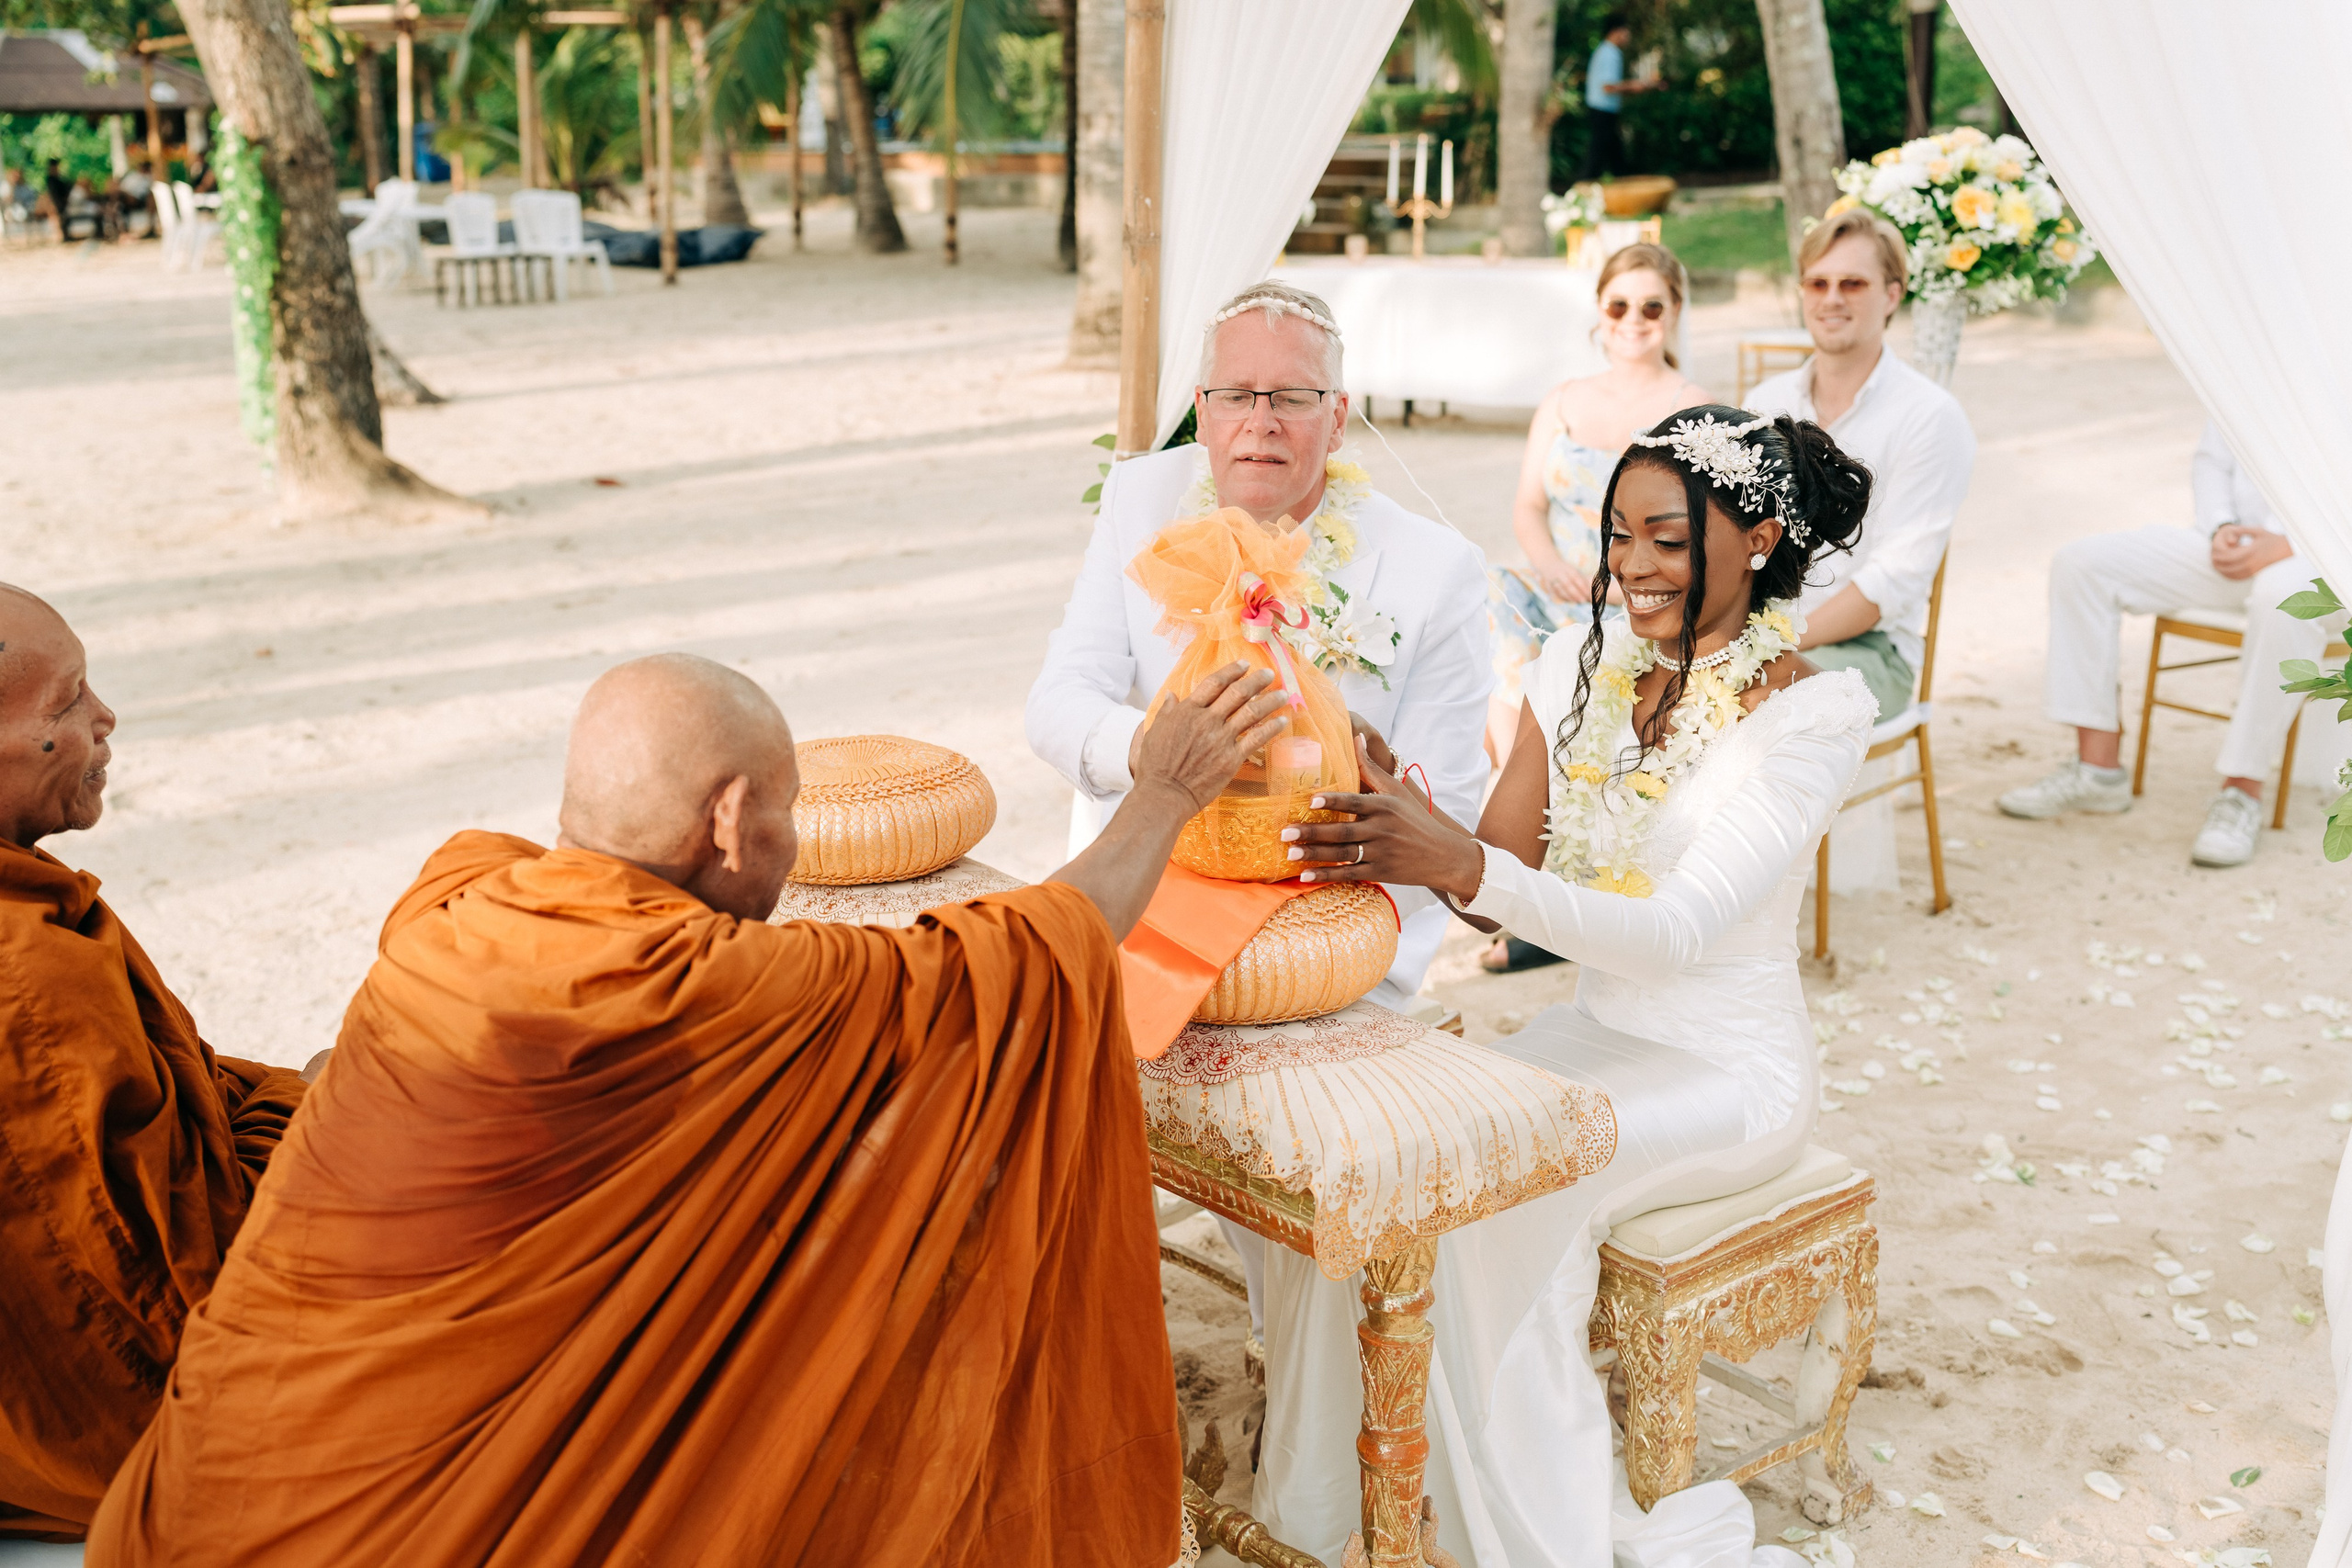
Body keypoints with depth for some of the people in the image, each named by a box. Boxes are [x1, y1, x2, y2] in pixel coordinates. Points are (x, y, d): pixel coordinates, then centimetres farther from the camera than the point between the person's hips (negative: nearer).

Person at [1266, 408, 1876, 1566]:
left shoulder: (1815, 711, -14)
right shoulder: (1579, 668, 3)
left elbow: (1680, 929, -26)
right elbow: (1501, 886, 2)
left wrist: (1460, 863, -38)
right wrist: (1406, 833, -21)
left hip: (1730, 1071, -5)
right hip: (1594, 1032, 5)